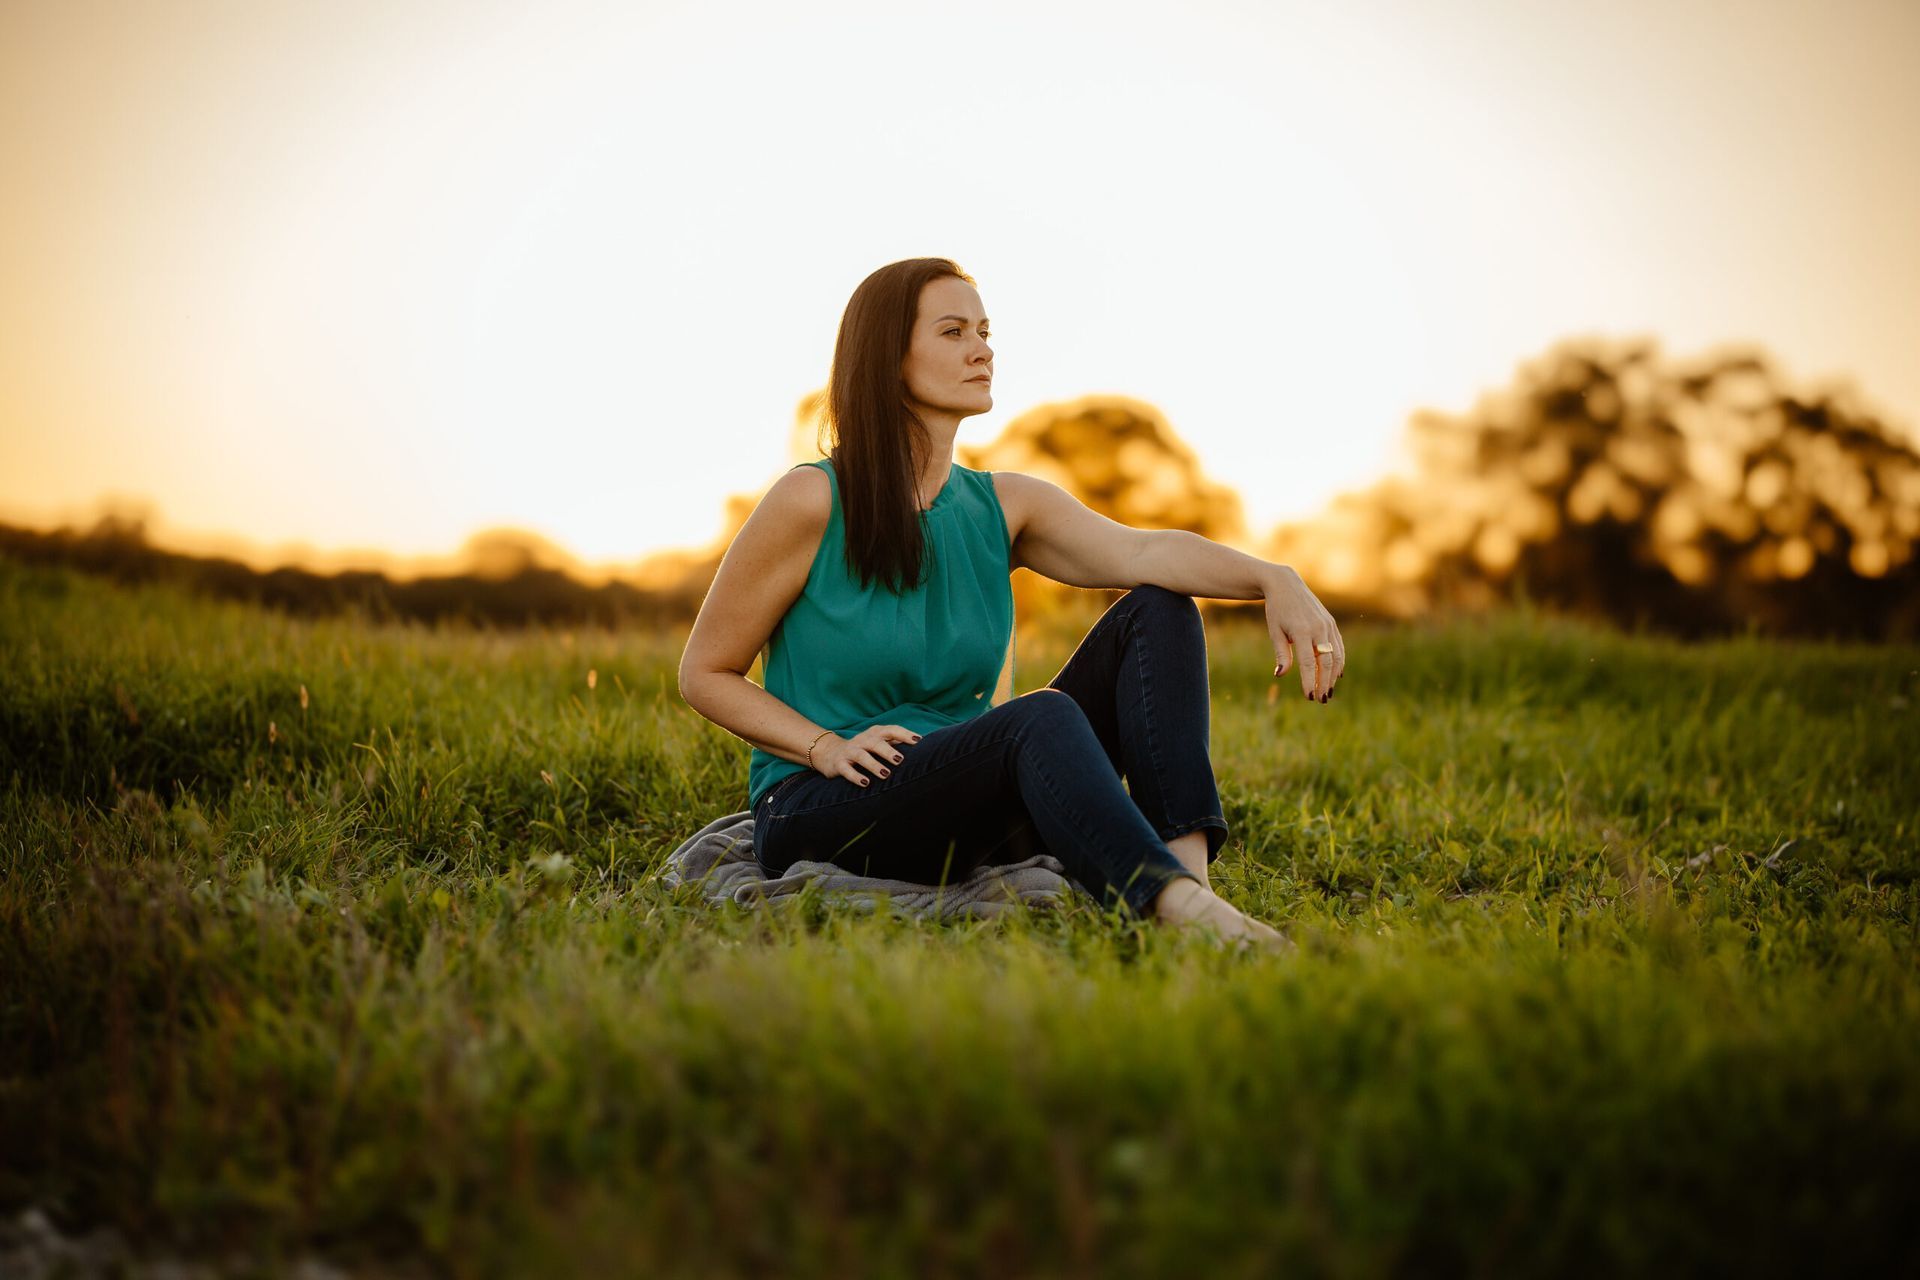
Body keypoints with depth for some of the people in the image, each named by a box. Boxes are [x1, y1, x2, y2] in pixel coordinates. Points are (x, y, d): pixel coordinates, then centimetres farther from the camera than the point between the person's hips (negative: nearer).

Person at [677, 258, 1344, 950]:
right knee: (1043, 717, -34)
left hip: (962, 816, 6)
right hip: (816, 816, -6)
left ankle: (1186, 863, -29)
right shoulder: (814, 501, -9)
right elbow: (704, 673, -3)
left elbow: (1143, 553, -13)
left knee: (1156, 611, -9)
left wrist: (1274, 578, -31)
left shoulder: (1005, 506, 6)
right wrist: (828, 748, -17)